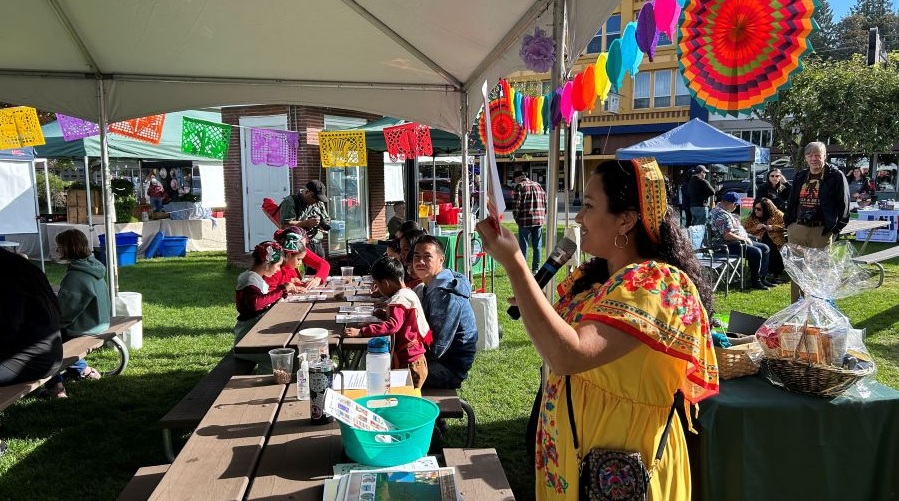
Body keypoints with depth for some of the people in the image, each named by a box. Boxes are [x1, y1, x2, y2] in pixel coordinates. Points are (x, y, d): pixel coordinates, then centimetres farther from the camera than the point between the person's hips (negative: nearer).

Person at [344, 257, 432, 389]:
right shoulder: (408, 292, 13)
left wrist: (361, 332, -37)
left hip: (408, 363, -10)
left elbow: (393, 325, -34)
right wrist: (385, 314, 16)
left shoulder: (399, 299, -19)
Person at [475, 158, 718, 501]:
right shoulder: (593, 275, 3)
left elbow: (568, 356, -36)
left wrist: (514, 265, -33)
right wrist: (532, 308, -2)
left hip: (620, 466, -7)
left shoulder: (656, 284, -24)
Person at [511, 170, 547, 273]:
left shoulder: (519, 186, -3)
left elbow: (516, 204, -10)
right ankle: (536, 268, 12)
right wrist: (542, 216, 16)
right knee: (537, 246, 9)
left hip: (525, 221, -5)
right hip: (539, 220, 5)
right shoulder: (538, 186, 14)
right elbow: (545, 202, 13)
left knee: (523, 246, 0)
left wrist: (516, 218, 1)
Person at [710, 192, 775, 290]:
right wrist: (744, 238, -17)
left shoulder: (724, 211, 16)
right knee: (756, 252, -27)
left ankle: (762, 278, 11)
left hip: (739, 241, 12)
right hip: (728, 245, -12)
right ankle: (754, 281, -13)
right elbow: (727, 236, -29)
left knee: (765, 248, 10)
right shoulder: (722, 215, -21)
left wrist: (746, 237, 17)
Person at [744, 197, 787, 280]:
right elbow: (745, 230, 9)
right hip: (759, 241, 1)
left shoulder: (777, 215, 12)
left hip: (776, 242, -1)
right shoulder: (752, 217, 16)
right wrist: (756, 228, -5)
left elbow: (784, 225, 0)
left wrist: (769, 227, -8)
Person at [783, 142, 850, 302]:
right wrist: (788, 221, 10)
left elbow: (843, 203, -5)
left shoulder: (836, 176, -2)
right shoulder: (800, 177, 14)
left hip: (822, 231, -5)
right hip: (797, 229, 5)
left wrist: (836, 227, -9)